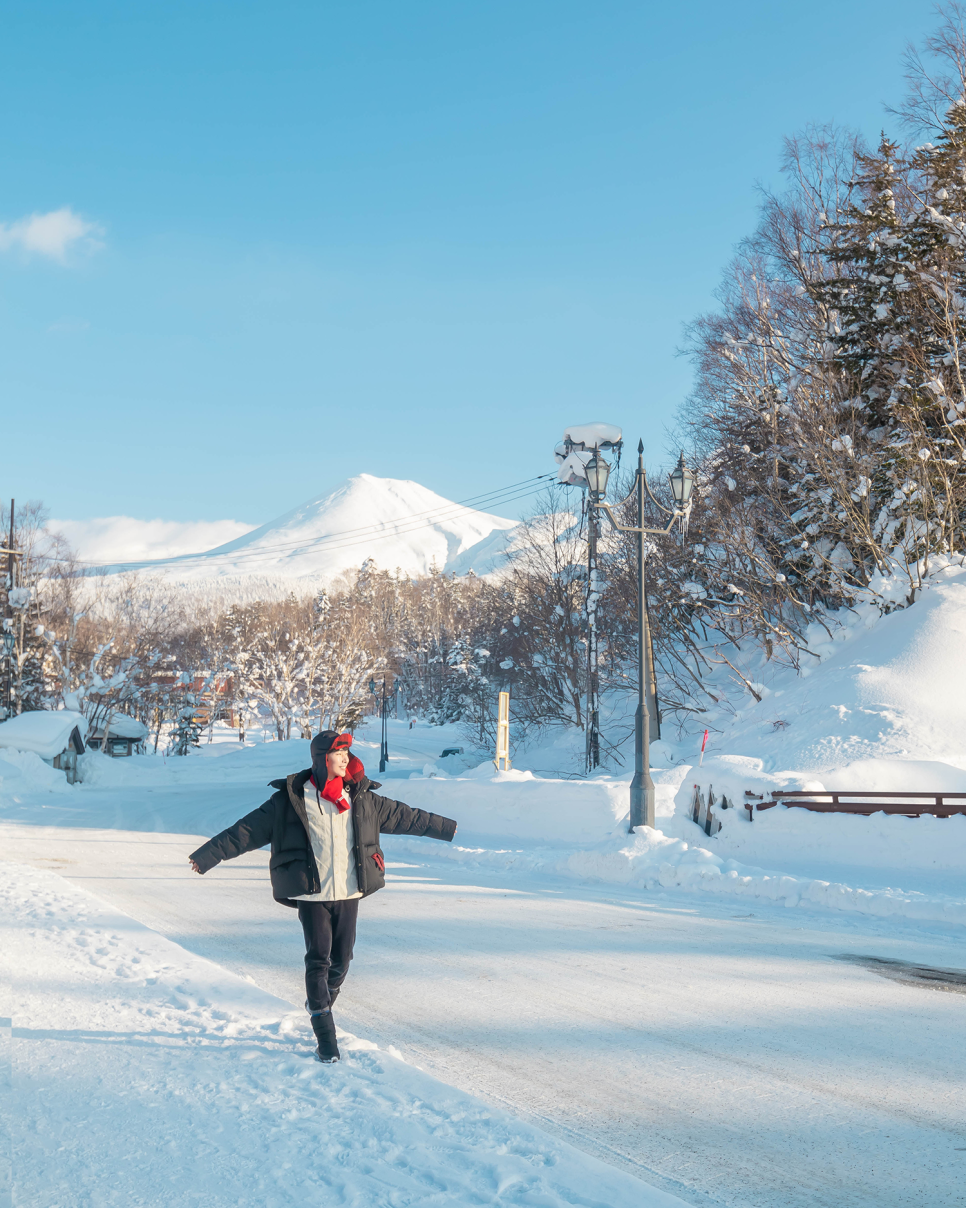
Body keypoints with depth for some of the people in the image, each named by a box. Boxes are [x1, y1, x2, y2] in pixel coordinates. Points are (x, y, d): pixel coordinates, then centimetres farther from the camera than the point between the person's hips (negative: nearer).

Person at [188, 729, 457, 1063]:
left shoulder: (361, 798, 7)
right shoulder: (291, 800, -4)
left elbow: (403, 817, 17)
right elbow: (247, 830, -4)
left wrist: (445, 827, 23)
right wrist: (208, 855, -9)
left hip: (348, 894, 3)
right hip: (312, 895, -3)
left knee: (341, 961, 7)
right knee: (318, 961, -6)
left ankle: (319, 1005, 35)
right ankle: (325, 1036, 0)